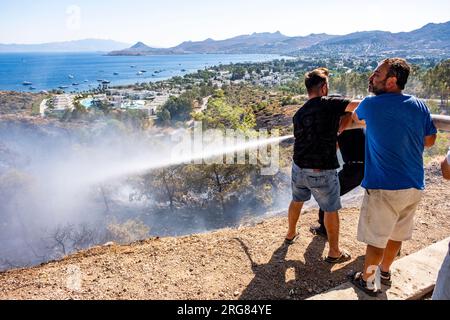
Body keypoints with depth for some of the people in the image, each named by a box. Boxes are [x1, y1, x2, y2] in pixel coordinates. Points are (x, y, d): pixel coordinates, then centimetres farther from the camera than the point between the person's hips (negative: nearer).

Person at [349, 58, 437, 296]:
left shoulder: (371, 104, -11)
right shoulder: (420, 106, 1)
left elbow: (356, 118, 12)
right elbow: (430, 140, 12)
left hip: (384, 187, -6)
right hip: (414, 186, 6)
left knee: (376, 237, 8)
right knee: (397, 233, 21)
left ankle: (367, 280, 25)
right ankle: (385, 271, 41)